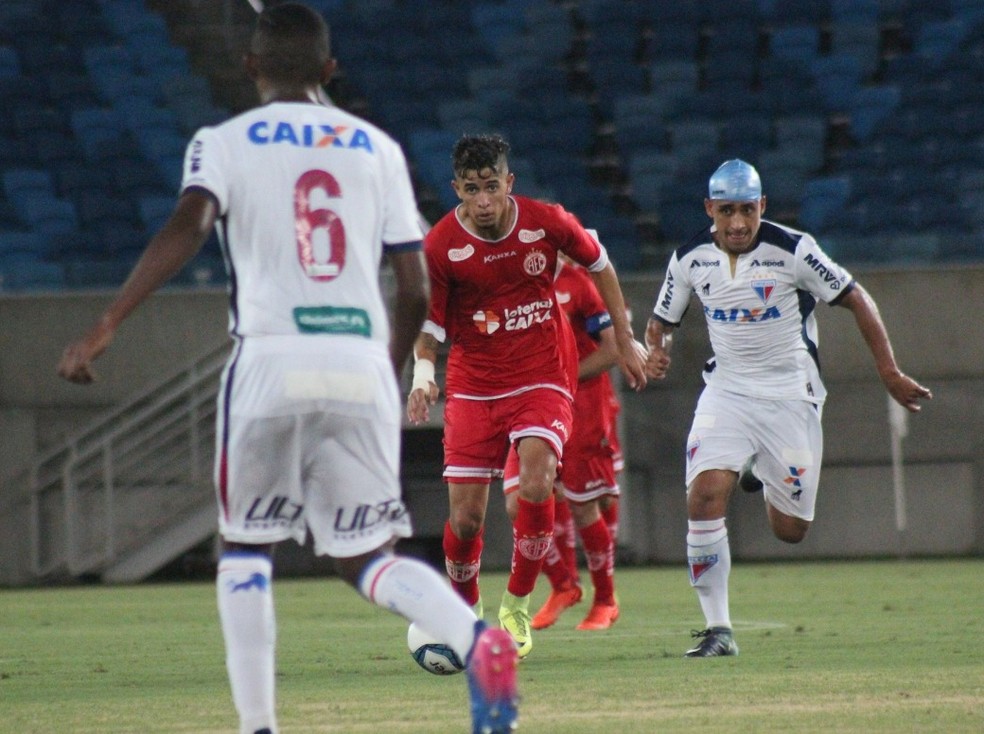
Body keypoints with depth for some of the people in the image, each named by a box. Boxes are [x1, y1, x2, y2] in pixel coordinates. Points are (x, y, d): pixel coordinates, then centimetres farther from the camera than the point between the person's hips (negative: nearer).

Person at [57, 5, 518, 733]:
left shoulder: (224, 144, 6)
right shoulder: (378, 148, 14)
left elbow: (186, 228, -14)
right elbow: (415, 290, 11)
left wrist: (103, 330, -18)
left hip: (272, 361, -2)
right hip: (361, 362, 2)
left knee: (246, 549, 15)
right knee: (368, 555, 9)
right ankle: (475, 637, -20)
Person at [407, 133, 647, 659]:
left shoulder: (548, 222, -8)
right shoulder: (440, 247, -11)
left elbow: (599, 266, 11)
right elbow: (428, 327, -3)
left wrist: (625, 340, 16)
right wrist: (422, 374, -24)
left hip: (543, 378, -1)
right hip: (473, 387, 1)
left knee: (535, 484, -25)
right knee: (465, 516, -4)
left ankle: (516, 607, -8)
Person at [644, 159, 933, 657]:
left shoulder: (792, 250, -14)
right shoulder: (691, 259, -3)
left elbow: (855, 300, -7)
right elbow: (661, 321, 11)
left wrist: (889, 372, -9)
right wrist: (656, 351, -13)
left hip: (790, 396, -2)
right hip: (727, 389, 2)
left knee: (790, 530, 2)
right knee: (705, 496, -21)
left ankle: (771, 484, 40)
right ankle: (717, 629, -13)